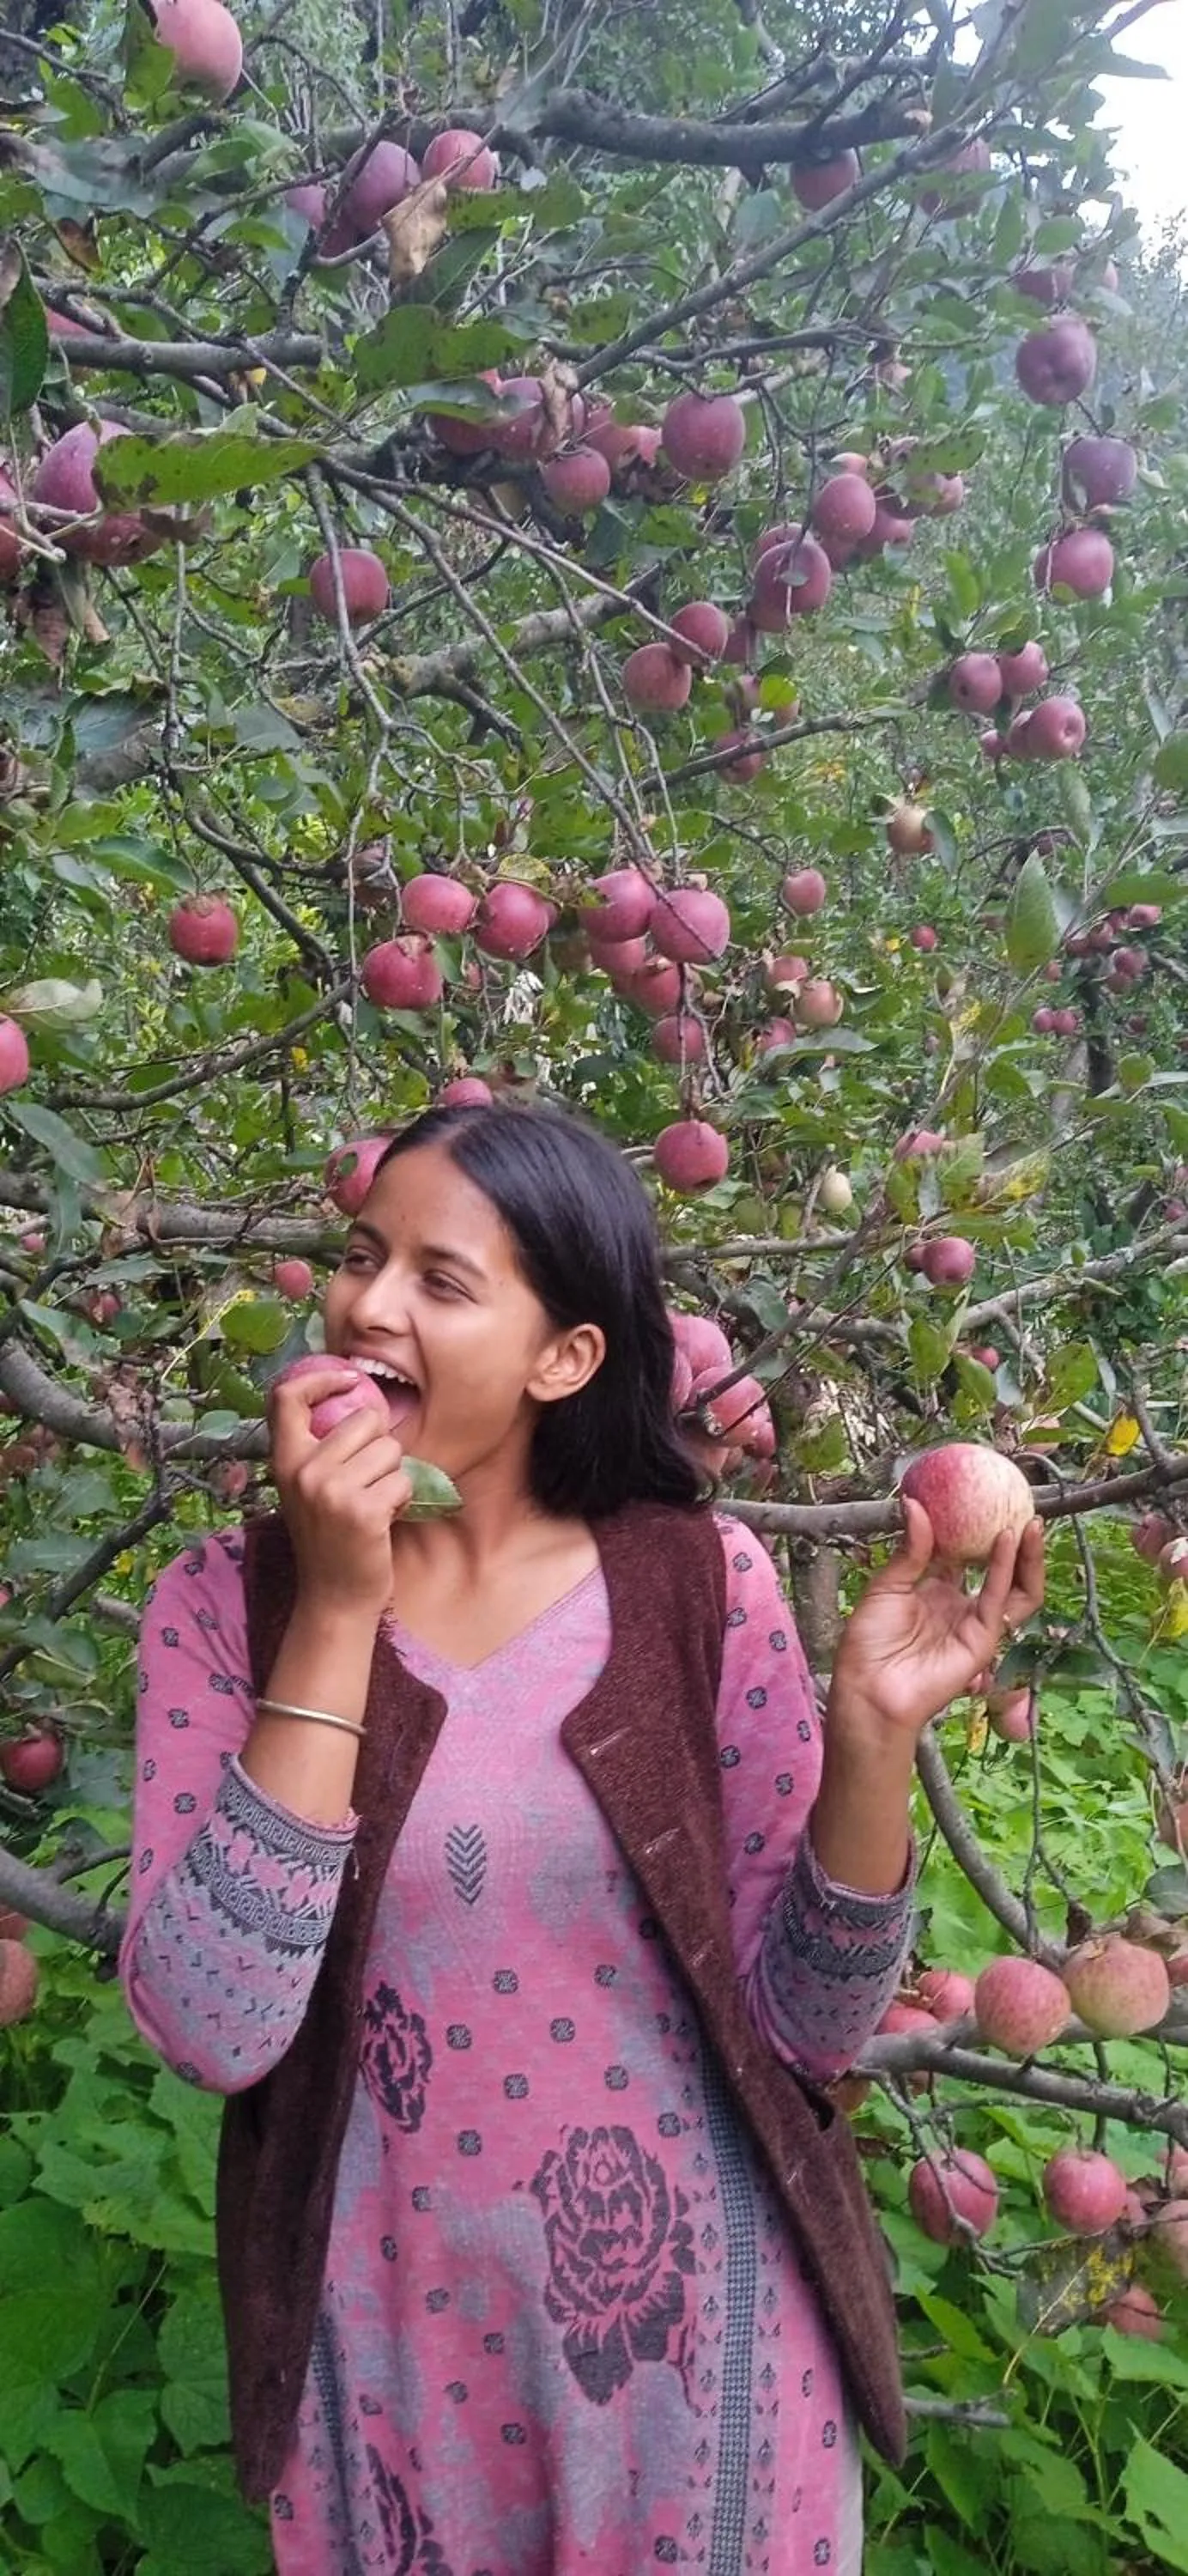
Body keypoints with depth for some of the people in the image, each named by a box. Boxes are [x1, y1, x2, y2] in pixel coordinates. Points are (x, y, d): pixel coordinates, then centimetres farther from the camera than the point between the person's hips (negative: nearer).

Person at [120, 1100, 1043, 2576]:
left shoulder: (699, 1581, -11)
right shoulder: (226, 1605, -9)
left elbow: (809, 2023, -7)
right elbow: (211, 2031, -20)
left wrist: (872, 1735, -24)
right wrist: (335, 1614, -25)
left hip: (690, 2320, 0)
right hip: (393, 2345, 1)